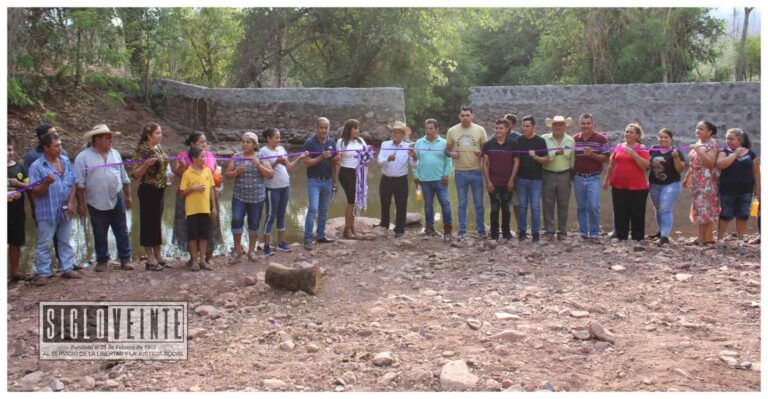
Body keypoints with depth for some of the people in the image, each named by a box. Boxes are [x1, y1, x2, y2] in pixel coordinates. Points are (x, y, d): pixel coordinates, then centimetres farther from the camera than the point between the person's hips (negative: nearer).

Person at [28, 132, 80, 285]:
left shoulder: (66, 161, 3)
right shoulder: (36, 166, -11)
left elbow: (73, 183, 6)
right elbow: (35, 192, -12)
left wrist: (71, 202, -5)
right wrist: (47, 183, -30)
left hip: (65, 211, 5)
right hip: (47, 212, -4)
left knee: (66, 242, 13)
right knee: (44, 244, 4)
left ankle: (67, 269, 23)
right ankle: (43, 273, 12)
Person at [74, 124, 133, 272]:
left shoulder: (115, 154, 9)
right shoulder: (83, 157, -6)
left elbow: (124, 177, 15)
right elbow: (80, 183, -6)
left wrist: (128, 196, 15)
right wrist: (81, 204, -8)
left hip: (117, 200, 3)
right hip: (96, 203, -3)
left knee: (122, 232, 6)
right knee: (100, 234, 7)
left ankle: (125, 259, 13)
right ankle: (102, 261, 20)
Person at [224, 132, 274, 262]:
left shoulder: (261, 158, 2)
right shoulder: (237, 157, 4)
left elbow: (271, 175, -5)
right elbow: (227, 174, 5)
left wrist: (259, 165, -16)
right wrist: (237, 172, -13)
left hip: (257, 197, 0)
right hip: (239, 196, 0)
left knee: (254, 223, 6)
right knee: (236, 220, -10)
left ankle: (251, 250, 23)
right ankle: (238, 251, 3)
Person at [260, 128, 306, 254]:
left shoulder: (281, 149, 10)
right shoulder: (264, 151, -9)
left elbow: (289, 168, 11)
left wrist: (299, 158, 1)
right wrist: (276, 162, -25)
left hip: (285, 187, 6)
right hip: (272, 188, -6)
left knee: (281, 215, 14)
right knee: (271, 216, -1)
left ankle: (281, 242, 23)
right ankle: (267, 245, 7)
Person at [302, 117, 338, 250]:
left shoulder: (332, 142, 6)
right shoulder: (310, 143, -9)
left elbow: (333, 163, 12)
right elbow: (307, 163, -14)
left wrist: (335, 180, 8)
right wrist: (322, 157, -25)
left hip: (328, 181, 5)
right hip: (314, 181, -5)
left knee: (324, 210, 12)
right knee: (313, 209, -11)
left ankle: (320, 235, 22)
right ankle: (307, 239, -8)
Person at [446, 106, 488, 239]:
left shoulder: (480, 130, -1)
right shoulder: (452, 131, 1)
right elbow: (447, 149, 8)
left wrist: (481, 153, -18)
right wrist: (451, 153, -14)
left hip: (476, 171, -1)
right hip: (460, 172, 1)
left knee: (478, 203, 7)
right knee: (462, 203, 9)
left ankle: (481, 230, 17)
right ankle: (462, 230, 17)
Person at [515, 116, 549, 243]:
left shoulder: (540, 141, -2)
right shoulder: (518, 140, 5)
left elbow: (546, 159, -2)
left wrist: (535, 157, -20)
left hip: (536, 178, -2)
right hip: (521, 178, 2)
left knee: (535, 207, 0)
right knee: (522, 206, 7)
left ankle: (535, 233, 7)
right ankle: (522, 231, 14)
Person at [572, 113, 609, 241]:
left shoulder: (601, 139, -3)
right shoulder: (574, 139, 8)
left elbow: (606, 158, -4)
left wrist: (592, 155, -19)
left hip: (593, 178, -3)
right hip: (578, 178, 3)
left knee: (593, 206, -9)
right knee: (581, 207, 9)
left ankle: (594, 234, 3)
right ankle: (583, 233, 17)